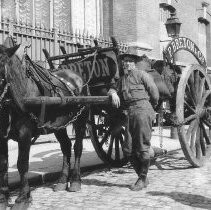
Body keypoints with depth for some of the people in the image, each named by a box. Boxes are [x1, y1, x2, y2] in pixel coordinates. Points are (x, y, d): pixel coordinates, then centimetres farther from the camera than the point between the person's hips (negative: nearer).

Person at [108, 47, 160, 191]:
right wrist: (113, 93, 0)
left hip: (143, 111, -7)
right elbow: (113, 88, 23)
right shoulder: (122, 78, 20)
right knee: (128, 149, 4)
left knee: (142, 148, -2)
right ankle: (142, 175, 20)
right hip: (130, 114, 7)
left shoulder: (142, 75, 0)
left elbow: (155, 94, 0)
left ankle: (143, 179, 12)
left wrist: (150, 106, 12)